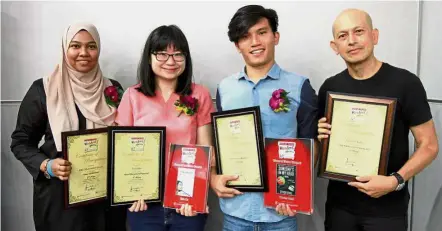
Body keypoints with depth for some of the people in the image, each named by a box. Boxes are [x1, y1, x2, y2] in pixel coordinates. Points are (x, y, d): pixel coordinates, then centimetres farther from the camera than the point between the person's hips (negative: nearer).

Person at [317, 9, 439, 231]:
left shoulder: (405, 83, -10)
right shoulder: (329, 87, 1)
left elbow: (428, 145, -7)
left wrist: (395, 181, -19)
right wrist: (320, 136, -9)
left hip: (387, 207, -3)